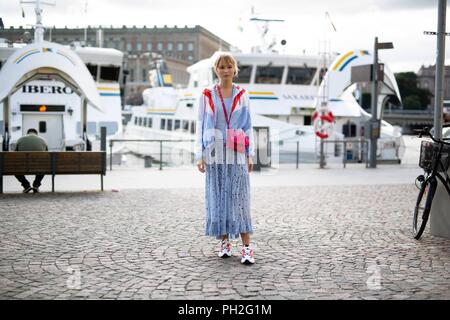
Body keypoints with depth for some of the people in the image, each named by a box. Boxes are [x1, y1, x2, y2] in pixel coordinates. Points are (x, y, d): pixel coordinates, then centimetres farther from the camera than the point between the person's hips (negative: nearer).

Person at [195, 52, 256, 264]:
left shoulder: (242, 95, 9)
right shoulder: (206, 96, 7)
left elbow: (248, 126, 9)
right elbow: (200, 126, 7)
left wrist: (250, 155, 3)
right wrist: (199, 156, 0)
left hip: (237, 155, 0)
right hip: (214, 154, 1)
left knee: (240, 198, -7)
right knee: (217, 198, 2)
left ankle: (246, 247, -7)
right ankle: (224, 243, 13)